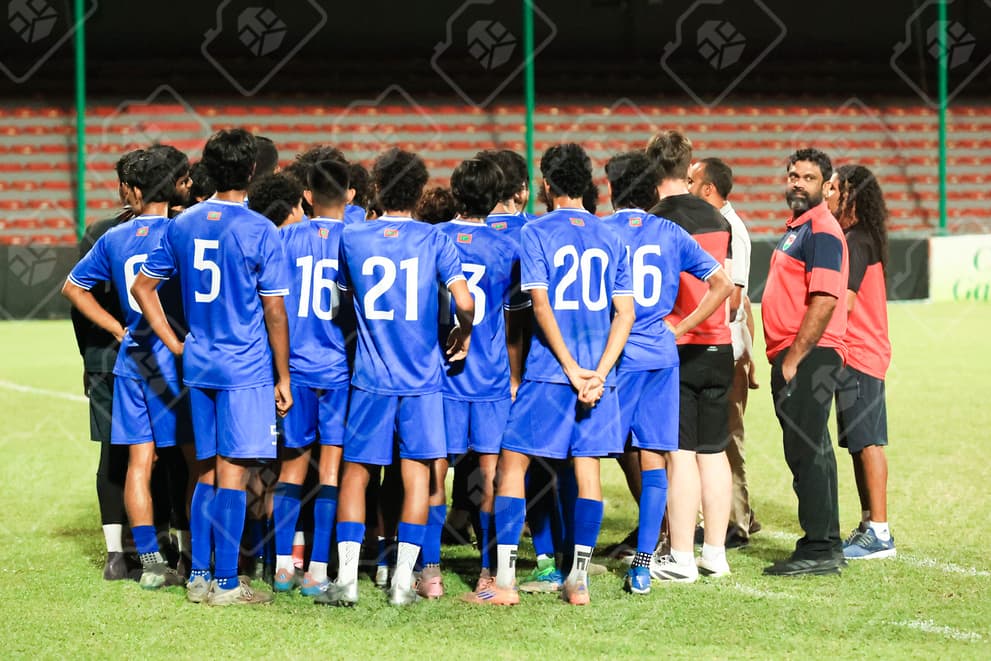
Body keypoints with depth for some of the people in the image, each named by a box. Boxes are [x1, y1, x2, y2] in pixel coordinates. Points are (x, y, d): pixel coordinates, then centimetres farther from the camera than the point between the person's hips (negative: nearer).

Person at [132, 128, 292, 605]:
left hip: (198, 365, 6)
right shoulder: (260, 231, -11)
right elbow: (274, 312, -9)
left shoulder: (182, 225, 6)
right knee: (233, 472, -3)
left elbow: (142, 286, 10)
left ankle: (198, 576, 15)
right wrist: (282, 377, -2)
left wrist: (175, 344, 12)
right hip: (246, 368, -6)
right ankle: (225, 583, -1)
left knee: (208, 471, 14)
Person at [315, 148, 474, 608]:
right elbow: (465, 301, -13)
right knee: (416, 474, 6)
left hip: (370, 376, 1)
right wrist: (463, 333, 5)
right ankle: (403, 581, 4)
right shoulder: (434, 240, -4)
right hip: (422, 376, 0)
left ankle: (346, 579, 0)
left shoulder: (352, 238, 0)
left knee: (355, 472, 7)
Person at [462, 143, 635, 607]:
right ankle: (578, 581, 6)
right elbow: (625, 314, 3)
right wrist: (599, 372, -3)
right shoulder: (609, 238, 10)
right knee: (587, 467, 6)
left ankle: (504, 582, -4)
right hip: (598, 370, 4)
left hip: (549, 371, -4)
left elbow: (541, 306, -11)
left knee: (512, 463, 1)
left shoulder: (537, 233, -2)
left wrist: (571, 368, -9)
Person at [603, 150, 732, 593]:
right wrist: (679, 328, 10)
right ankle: (643, 567, 3)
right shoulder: (671, 234, 8)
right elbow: (721, 283, 10)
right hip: (661, 354, 4)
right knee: (653, 460, 5)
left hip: (616, 354, -4)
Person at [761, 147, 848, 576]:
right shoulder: (795, 230, 20)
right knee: (808, 453, 14)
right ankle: (825, 546, 20)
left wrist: (794, 359, -20)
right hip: (792, 358, 11)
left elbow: (824, 301, -22)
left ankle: (819, 550, -9)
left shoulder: (822, 231, -12)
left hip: (809, 357, -11)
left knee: (807, 453, -11)